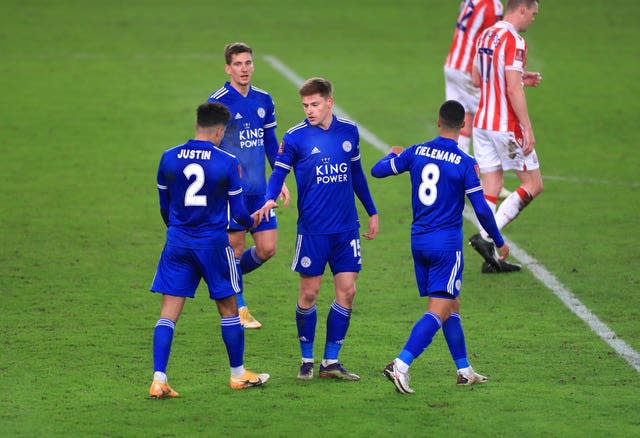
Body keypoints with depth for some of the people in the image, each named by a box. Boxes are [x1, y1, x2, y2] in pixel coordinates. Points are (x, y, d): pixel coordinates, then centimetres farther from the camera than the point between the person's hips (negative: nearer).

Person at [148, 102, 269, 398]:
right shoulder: (227, 163, -9)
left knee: (168, 313, 2)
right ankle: (238, 375, 26)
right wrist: (252, 222, 20)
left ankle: (159, 380, -9)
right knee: (229, 309, 15)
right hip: (213, 242, -2)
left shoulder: (169, 158, 0)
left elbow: (164, 207, 10)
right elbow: (238, 211, -4)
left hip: (177, 241, 2)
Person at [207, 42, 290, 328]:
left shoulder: (263, 100, 8)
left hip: (259, 189, 6)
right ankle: (238, 310, 16)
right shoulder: (218, 101, -11)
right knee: (236, 248, 1)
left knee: (267, 248, 4)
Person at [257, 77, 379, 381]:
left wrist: (372, 212, 22)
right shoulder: (295, 137, -5)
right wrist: (270, 199, -28)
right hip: (312, 229, -3)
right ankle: (307, 361, 15)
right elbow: (279, 172, -7)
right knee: (309, 293, 1)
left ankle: (331, 361, 9)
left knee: (346, 290, 0)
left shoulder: (349, 131, 6)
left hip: (347, 228, 3)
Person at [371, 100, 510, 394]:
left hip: (419, 240, 6)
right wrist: (499, 242, 5)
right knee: (439, 311, -7)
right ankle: (401, 365, -22)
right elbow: (481, 209, -8)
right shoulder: (465, 163, -11)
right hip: (447, 242, -6)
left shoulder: (415, 152, 1)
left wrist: (393, 155, 32)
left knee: (452, 306, 17)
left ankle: (464, 371, 22)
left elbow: (378, 171, 11)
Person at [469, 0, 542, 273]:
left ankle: (491, 258, 5)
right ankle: (486, 237, -8)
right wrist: (527, 129, -19)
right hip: (506, 126, -8)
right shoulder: (513, 41, -16)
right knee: (533, 185, 3)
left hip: (482, 124, 8)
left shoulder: (486, 36, 11)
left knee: (491, 187, 8)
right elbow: (513, 90, -21)